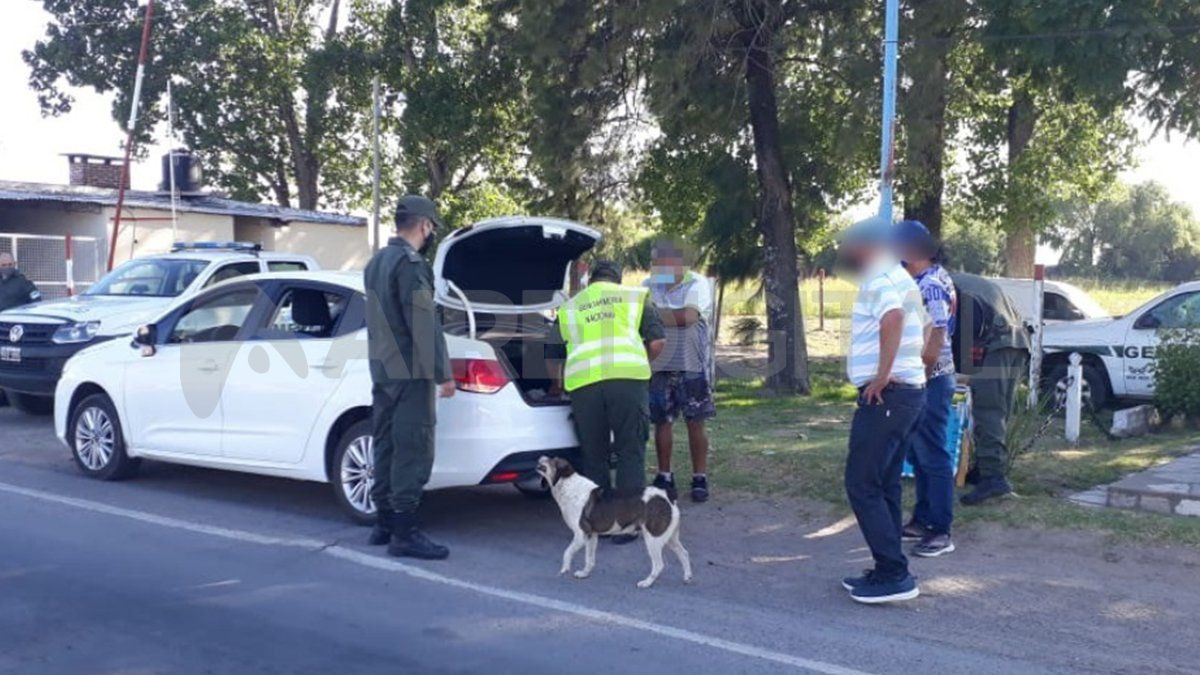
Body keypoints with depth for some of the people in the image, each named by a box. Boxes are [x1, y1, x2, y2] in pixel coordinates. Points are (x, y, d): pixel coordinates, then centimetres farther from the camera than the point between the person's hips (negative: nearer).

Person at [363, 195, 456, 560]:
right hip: (410, 374, -9)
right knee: (413, 453, -8)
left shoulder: (376, 262, 16)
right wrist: (442, 374, -16)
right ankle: (404, 533, -8)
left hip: (382, 371, 9)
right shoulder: (411, 263, -14)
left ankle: (384, 523, 19)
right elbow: (424, 324, -19)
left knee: (386, 447, 13)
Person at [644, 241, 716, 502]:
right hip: (659, 366, 3)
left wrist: (654, 311, -12)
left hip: (692, 365, -3)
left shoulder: (697, 283, -6)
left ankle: (700, 478, 10)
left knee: (695, 422, 2)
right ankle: (664, 477, 17)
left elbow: (687, 317, -20)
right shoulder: (649, 287, 7)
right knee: (662, 422, 6)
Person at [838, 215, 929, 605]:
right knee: (882, 486, 14)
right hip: (908, 390, 10)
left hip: (886, 395, -10)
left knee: (862, 485, -8)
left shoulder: (880, 278, -12)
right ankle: (888, 572, 19)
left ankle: (894, 575, -8)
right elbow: (922, 331, 32)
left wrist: (882, 376, -29)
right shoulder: (898, 277, 20)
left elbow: (893, 318, -32)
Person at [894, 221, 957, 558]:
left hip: (929, 382, -10)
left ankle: (941, 532, 0)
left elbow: (935, 339, -24)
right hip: (919, 381, 10)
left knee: (933, 457, -5)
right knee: (917, 454, 16)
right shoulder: (930, 278, 12)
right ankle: (922, 519, 26)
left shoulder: (930, 284, -19)